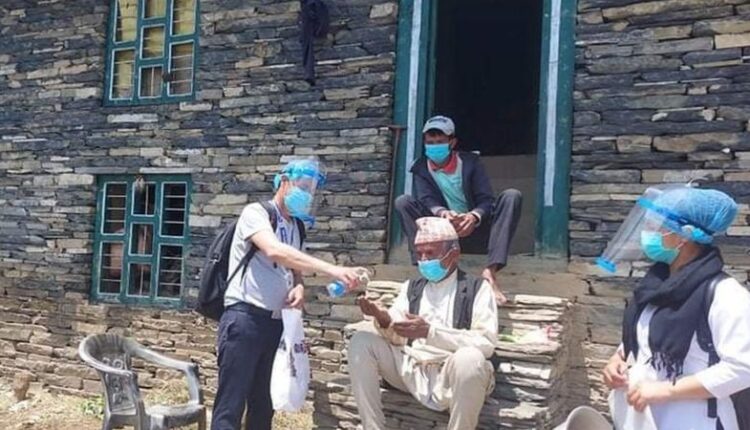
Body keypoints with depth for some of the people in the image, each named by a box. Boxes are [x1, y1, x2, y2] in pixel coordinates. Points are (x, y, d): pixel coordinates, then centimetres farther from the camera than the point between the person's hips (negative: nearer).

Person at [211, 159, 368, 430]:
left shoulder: (296, 227, 14)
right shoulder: (256, 213, -8)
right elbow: (275, 251, -26)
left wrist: (299, 287, -5)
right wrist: (332, 270, -34)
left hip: (276, 322, 7)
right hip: (245, 317, -7)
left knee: (264, 404, 12)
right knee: (230, 407, -6)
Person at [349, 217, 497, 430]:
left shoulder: (477, 288, 1)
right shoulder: (411, 287, 16)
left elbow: (486, 343, -11)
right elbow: (397, 337, 9)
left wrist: (429, 332, -20)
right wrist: (383, 320, -14)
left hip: (450, 376, -4)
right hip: (411, 372, 5)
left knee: (470, 358, -36)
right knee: (361, 342, -11)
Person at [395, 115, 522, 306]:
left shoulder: (470, 161, 0)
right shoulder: (421, 168, 2)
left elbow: (486, 199, -9)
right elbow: (426, 200, -16)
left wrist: (474, 216, -34)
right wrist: (442, 213, -40)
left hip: (473, 226, 0)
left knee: (512, 196, -23)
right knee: (403, 202, -21)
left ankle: (491, 270, -36)